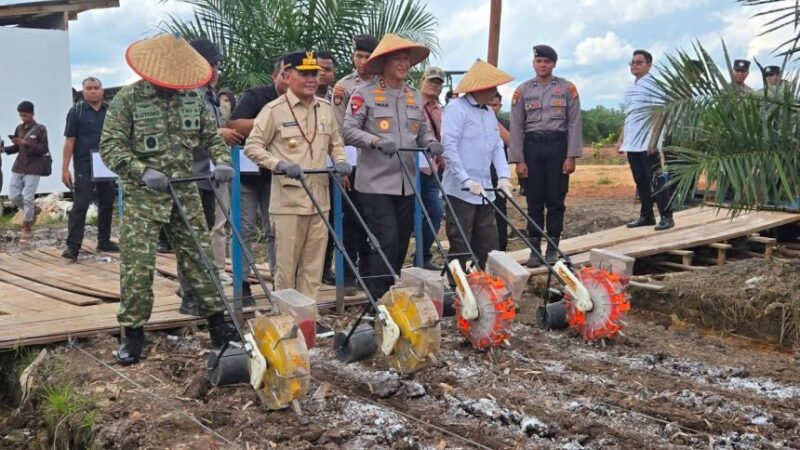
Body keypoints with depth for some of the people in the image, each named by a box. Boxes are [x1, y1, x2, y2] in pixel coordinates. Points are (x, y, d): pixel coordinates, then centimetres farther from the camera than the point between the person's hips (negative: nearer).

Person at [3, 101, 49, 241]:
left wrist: (26, 143, -21)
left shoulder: (40, 129, -6)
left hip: (33, 168, -6)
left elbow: (44, 149, -11)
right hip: (18, 167, 6)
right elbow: (16, 148, 15)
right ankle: (32, 211, 30)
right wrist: (4, 149, -4)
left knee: (28, 197, -7)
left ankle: (27, 226, 6)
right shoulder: (19, 128, 8)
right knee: (13, 195, 5)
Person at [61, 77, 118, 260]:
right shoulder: (76, 111, 0)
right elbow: (69, 141, -4)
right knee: (80, 205, -6)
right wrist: (65, 168, -9)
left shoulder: (111, 111, 8)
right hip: (84, 167, -4)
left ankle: (104, 241, 22)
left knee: (107, 204, 10)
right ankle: (72, 245, -6)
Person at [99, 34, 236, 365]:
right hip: (142, 197, -4)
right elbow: (110, 146, -10)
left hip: (184, 194, 4)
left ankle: (218, 324, 16)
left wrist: (222, 161, -7)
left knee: (199, 258, 7)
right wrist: (143, 171, -23)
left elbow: (212, 136, 13)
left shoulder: (192, 97, 6)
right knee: (137, 265, -3)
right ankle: (133, 332, 9)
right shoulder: (128, 99, -8)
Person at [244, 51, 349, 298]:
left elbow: (335, 143, 21)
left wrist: (339, 160, 0)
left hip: (319, 199, 5)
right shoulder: (274, 110, -6)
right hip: (288, 200, -5)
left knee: (314, 265, 9)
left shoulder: (325, 108, 11)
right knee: (287, 264, 2)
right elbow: (252, 146, -6)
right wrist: (279, 164, -21)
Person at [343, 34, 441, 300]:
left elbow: (423, 132, 17)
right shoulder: (365, 93, -3)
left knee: (401, 244, 10)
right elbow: (349, 130, -9)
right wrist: (376, 141, -24)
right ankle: (376, 299, -1)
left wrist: (431, 144, -5)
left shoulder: (414, 97, 14)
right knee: (387, 241, -11)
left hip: (406, 184, 6)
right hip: (376, 184, -6)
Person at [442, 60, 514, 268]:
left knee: (488, 247, 10)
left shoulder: (489, 113, 16)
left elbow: (497, 147, 15)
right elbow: (449, 147, -17)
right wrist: (467, 181, -23)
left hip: (485, 192, 8)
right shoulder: (456, 108, -10)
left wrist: (503, 176, -2)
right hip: (461, 191, -8)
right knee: (461, 248, -3)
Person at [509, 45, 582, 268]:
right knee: (534, 201, 3)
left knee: (556, 200, 2)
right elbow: (516, 127, 4)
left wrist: (571, 156, -6)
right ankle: (534, 248, 10)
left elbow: (574, 124, 1)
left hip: (557, 145, -1)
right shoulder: (522, 91, 6)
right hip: (532, 146, 1)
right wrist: (519, 160, -2)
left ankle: (553, 248, 11)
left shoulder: (567, 89, 4)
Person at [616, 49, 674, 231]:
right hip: (632, 143, 8)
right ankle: (646, 216, 17)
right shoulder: (631, 88, 16)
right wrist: (621, 139, 18)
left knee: (655, 180, -6)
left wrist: (654, 139, -21)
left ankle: (666, 217, 0)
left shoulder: (653, 84, -7)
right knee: (640, 181, 10)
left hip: (647, 143, -8)